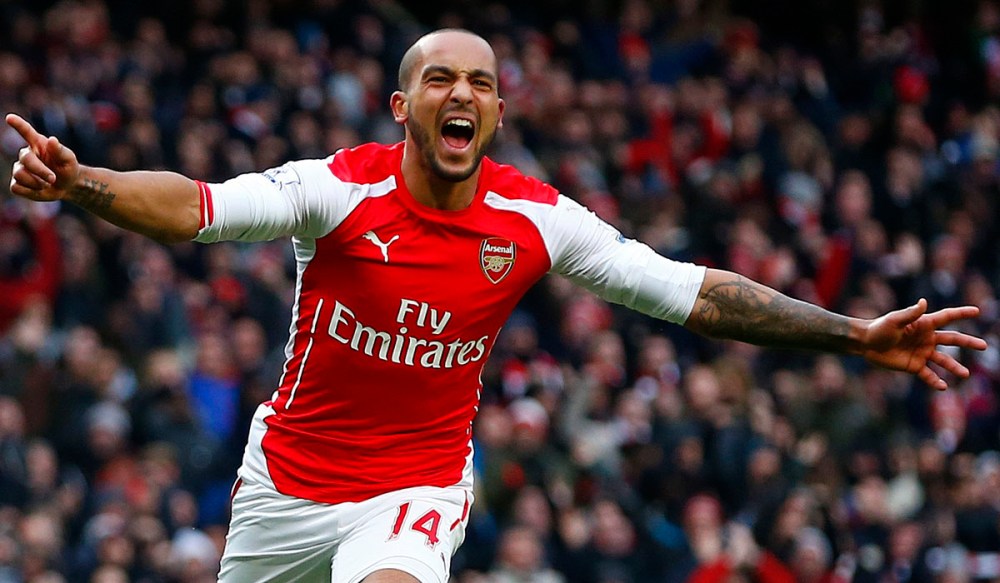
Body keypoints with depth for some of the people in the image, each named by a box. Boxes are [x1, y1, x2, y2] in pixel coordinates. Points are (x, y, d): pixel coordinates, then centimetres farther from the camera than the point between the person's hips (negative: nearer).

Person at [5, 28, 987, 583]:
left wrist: (855, 336, -10)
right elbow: (201, 208, -27)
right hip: (287, 478, 1)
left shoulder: (535, 220, -9)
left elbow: (684, 290, -6)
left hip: (417, 485, 0)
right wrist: (80, 184, -47)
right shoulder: (342, 190, -15)